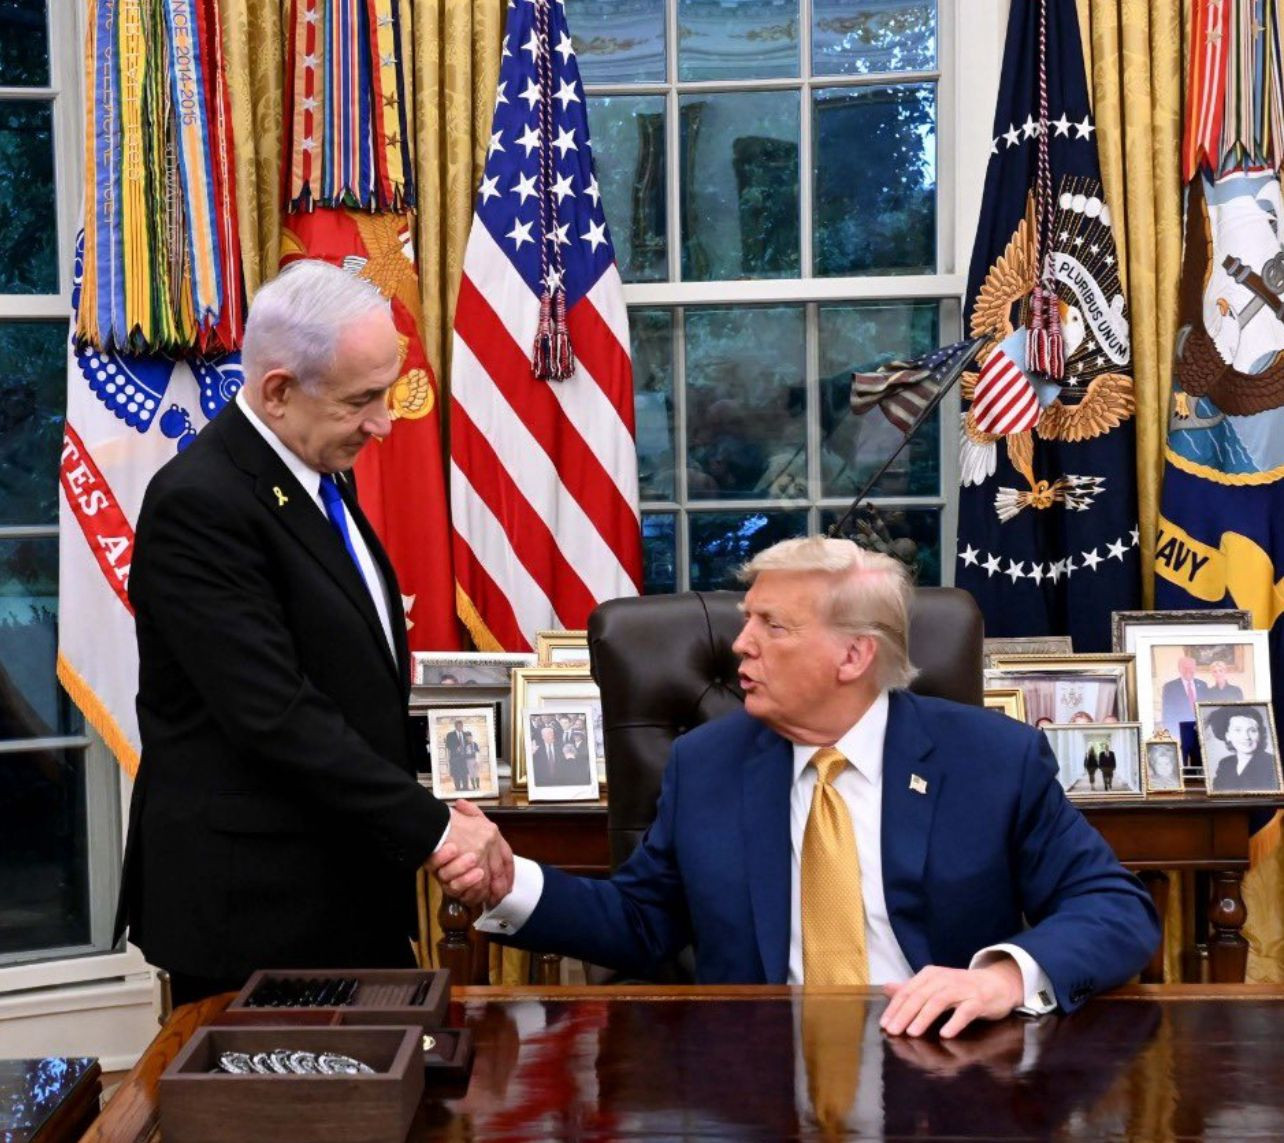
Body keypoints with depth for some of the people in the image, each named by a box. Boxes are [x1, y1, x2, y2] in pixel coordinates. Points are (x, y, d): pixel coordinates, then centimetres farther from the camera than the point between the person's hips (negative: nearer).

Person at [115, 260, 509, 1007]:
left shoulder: (321, 475, 10)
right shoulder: (200, 503, -19)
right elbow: (276, 716, -24)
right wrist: (433, 826, -22)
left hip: (351, 886, 8)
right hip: (254, 906, -8)